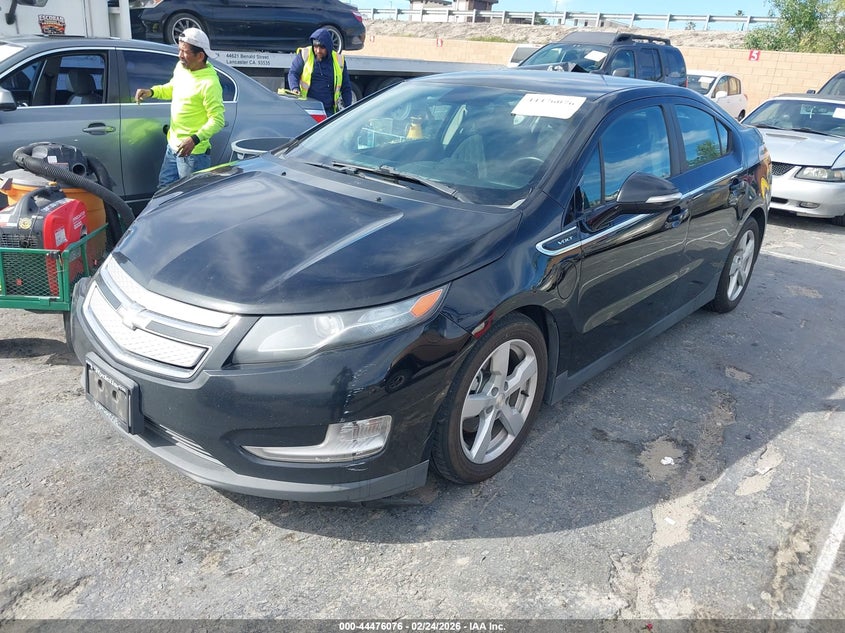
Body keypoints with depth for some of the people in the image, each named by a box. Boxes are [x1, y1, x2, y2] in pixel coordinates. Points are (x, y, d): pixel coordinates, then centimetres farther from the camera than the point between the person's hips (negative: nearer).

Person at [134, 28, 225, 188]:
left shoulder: (209, 84, -23)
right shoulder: (181, 67, 4)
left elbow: (218, 119, -24)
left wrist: (195, 139, -34)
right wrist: (152, 92, 4)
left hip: (192, 152, -9)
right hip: (173, 145, 9)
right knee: (165, 187, 21)